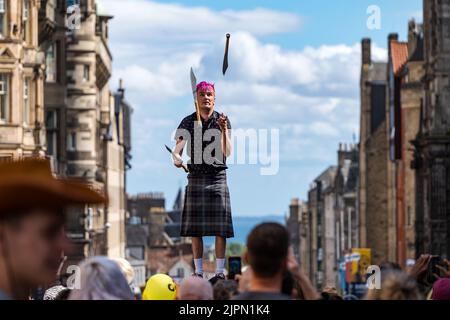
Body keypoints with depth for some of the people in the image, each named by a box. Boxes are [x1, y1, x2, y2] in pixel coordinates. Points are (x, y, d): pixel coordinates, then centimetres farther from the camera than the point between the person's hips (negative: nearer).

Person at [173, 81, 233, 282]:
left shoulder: (222, 121, 0)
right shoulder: (188, 122, 4)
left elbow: (227, 152, -8)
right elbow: (178, 148, -4)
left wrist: (224, 130, -22)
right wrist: (177, 158, -26)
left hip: (217, 177, -1)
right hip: (195, 177, 1)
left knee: (220, 227, -5)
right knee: (194, 227, 2)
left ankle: (220, 271, 0)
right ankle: (198, 271, 9)